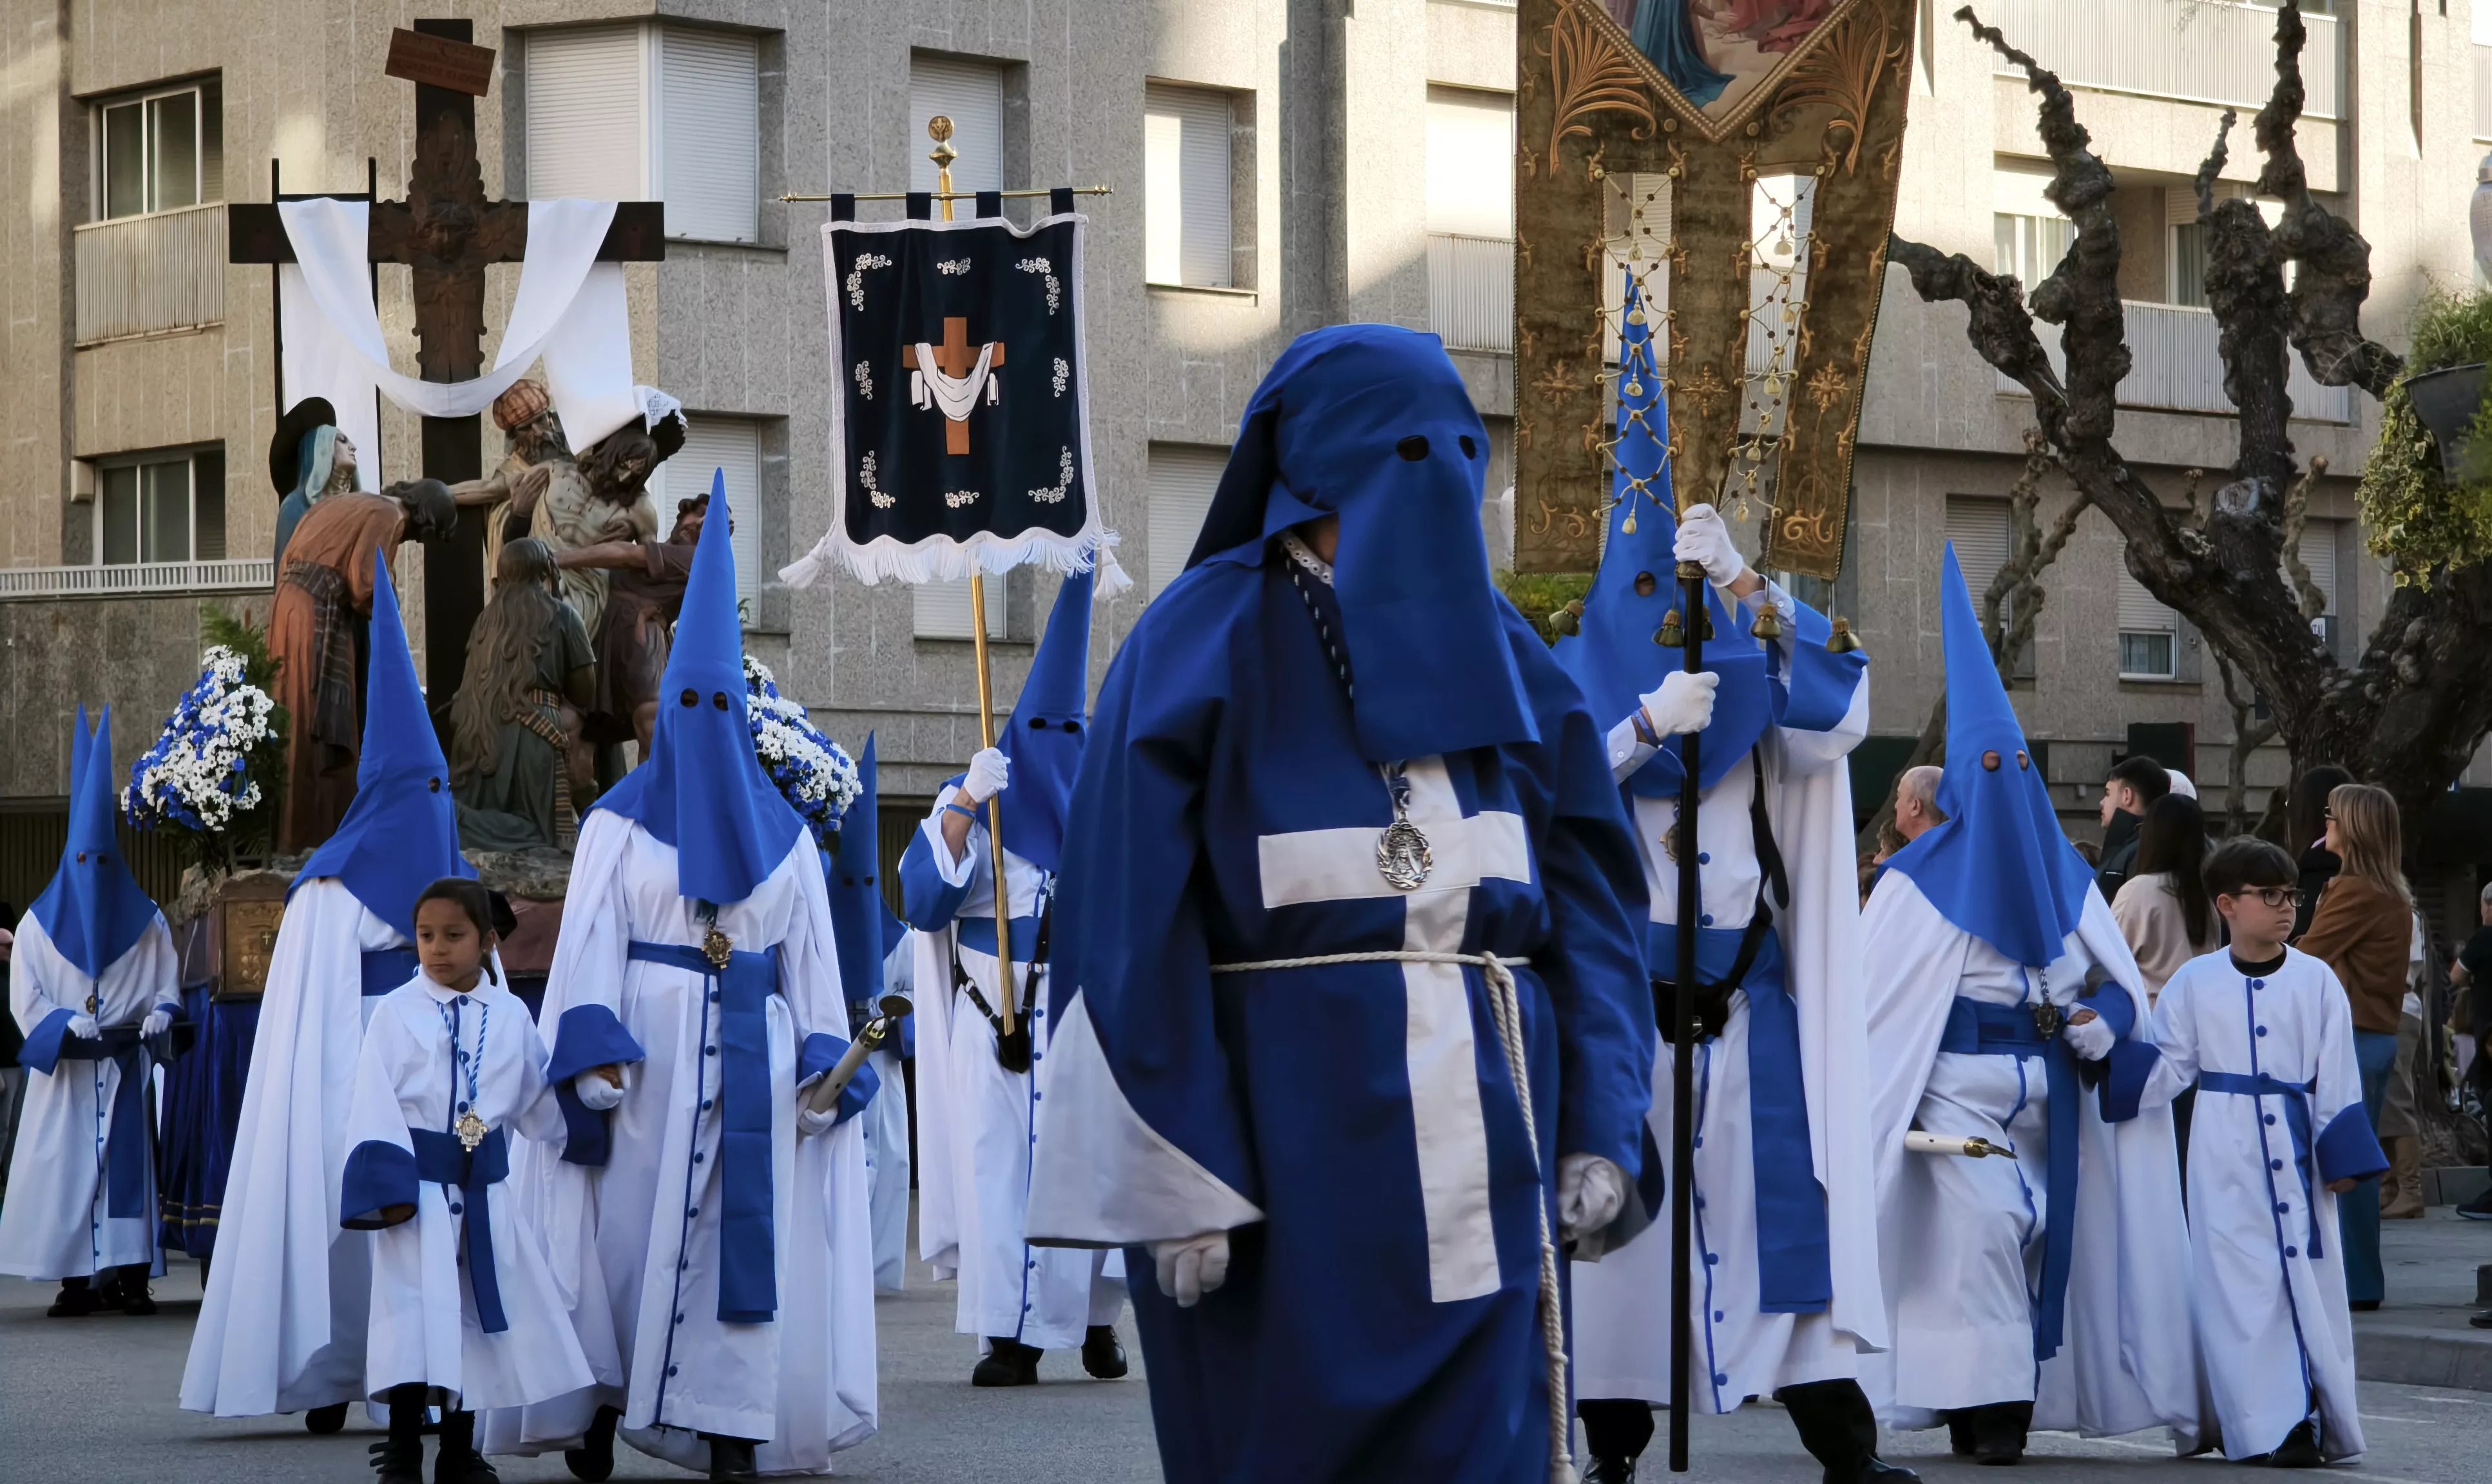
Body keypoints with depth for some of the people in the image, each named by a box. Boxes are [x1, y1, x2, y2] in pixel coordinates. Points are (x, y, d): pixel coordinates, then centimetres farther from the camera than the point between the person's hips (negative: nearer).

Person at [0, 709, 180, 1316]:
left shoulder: (146, 922, 7)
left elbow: (169, 984, 6)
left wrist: (161, 1013, -16)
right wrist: (67, 1024, -16)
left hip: (127, 1062, 0)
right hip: (65, 1068, 0)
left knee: (128, 1163, -5)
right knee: (67, 1163, -5)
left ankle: (132, 1277, -5)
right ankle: (76, 1281, -3)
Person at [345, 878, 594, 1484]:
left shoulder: (512, 1017, 5)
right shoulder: (397, 1013, -5)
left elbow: (537, 1105, 15)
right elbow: (374, 1107, -9)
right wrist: (387, 1186, -16)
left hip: (484, 1194, 4)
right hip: (419, 1189, -4)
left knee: (478, 1318, 9)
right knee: (415, 1316, -6)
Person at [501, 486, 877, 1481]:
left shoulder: (782, 832, 14)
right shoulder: (619, 822, 7)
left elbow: (812, 959, 12)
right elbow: (588, 941, -1)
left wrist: (822, 1061, 2)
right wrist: (591, 1048, -14)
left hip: (749, 1053, 2)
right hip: (645, 1050, -2)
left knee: (744, 1224, -4)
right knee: (629, 1219, -6)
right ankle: (599, 1400, 0)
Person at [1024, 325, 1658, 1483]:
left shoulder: (1500, 653, 13)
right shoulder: (1206, 643, -2)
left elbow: (1589, 899, 11)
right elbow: (1135, 920, -8)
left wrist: (1600, 1127, 0)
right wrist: (1180, 1182, -15)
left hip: (1481, 1142, 4)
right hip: (1283, 1140, -4)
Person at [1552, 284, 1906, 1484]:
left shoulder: (1749, 677, 11)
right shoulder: (1580, 677, 5)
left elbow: (1839, 718, -8)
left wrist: (1747, 587, -13)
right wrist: (1647, 722, -20)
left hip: (1745, 982, 2)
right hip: (1622, 979, -2)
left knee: (1778, 1193, -3)